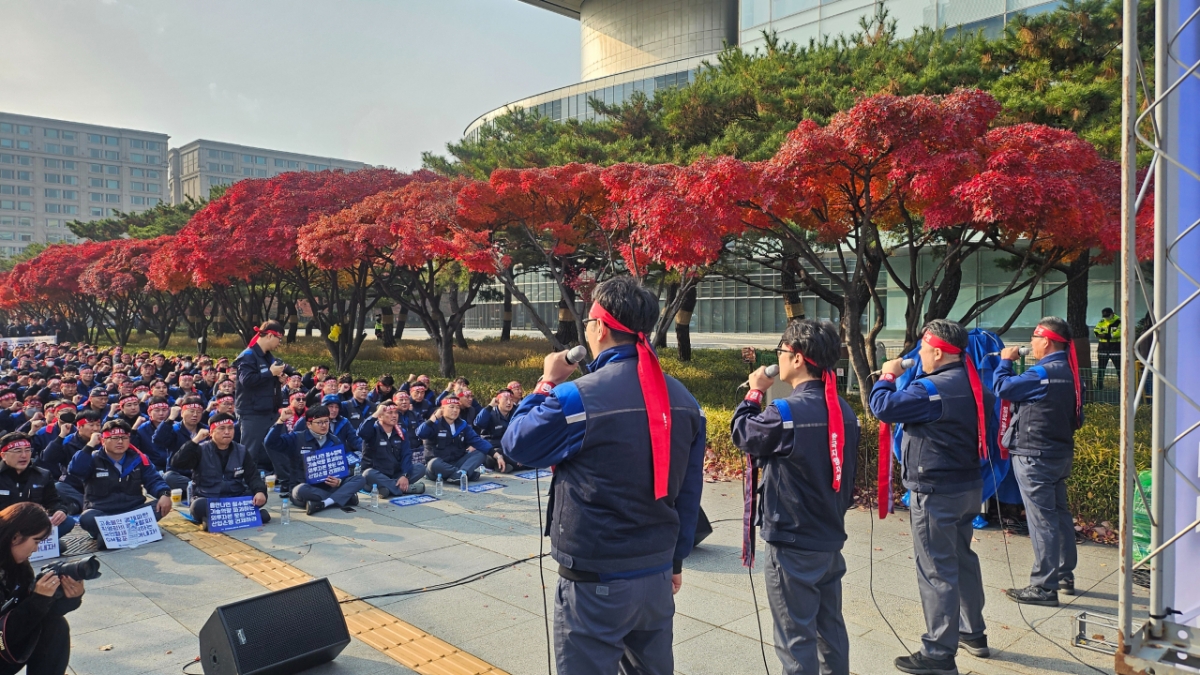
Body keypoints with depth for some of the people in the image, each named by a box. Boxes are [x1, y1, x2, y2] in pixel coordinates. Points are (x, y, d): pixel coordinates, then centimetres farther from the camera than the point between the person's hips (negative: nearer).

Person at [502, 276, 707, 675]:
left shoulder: (578, 398, -19)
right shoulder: (683, 400, 1)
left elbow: (517, 443, -3)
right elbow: (689, 493, 7)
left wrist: (547, 383, 7)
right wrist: (675, 559, 17)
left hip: (596, 580, -6)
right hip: (657, 574, 6)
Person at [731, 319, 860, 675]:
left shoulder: (786, 412, -23)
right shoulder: (844, 411, 2)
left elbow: (742, 434, -5)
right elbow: (847, 473, 12)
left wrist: (755, 391, 5)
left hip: (793, 543, -8)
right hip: (831, 538, 8)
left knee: (796, 634, 5)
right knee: (830, 626, 20)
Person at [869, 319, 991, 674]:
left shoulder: (932, 389, -22)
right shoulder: (973, 384, 6)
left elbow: (884, 407, -24)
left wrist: (888, 375, -7)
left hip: (936, 494, -9)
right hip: (969, 487, 9)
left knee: (936, 571, -2)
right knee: (963, 559, 22)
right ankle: (973, 632, 37)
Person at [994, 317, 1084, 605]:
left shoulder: (1043, 373, -20)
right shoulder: (1070, 373, 9)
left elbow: (1002, 388, -15)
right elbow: (1077, 419, 17)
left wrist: (1005, 360, -1)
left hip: (1035, 456, -10)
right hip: (1061, 452, 10)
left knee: (1041, 519, -5)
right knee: (1059, 512, 18)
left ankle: (1044, 587, -1)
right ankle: (1065, 575, 30)